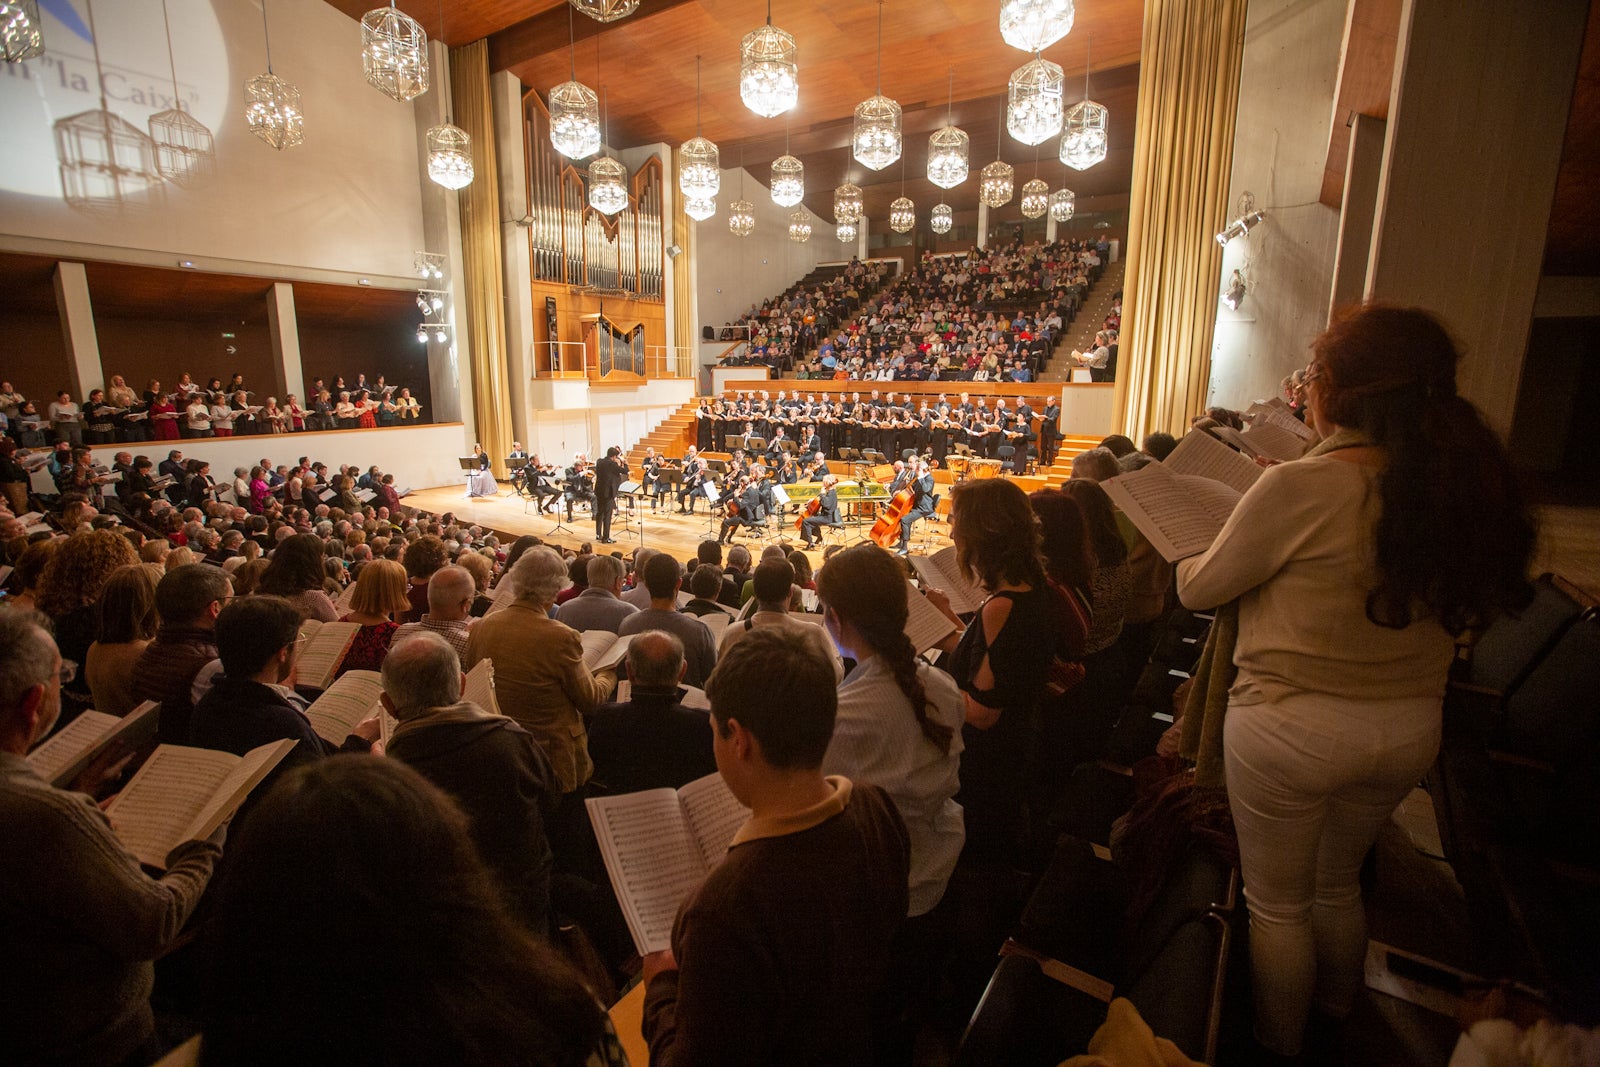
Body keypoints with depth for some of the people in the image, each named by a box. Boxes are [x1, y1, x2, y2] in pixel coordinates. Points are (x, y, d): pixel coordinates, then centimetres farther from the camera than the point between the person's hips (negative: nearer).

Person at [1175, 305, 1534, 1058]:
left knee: (1276, 905, 17)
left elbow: (1198, 589, -13)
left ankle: (1276, 1044, 39)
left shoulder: (1301, 488, -24)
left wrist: (1187, 563, 9)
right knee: (1337, 885, 29)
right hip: (1410, 727, 6)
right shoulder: (1463, 484, -5)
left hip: (1292, 725, -6)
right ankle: (1336, 1022, 51)